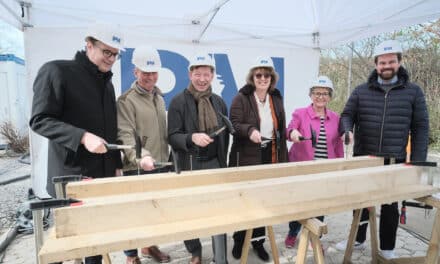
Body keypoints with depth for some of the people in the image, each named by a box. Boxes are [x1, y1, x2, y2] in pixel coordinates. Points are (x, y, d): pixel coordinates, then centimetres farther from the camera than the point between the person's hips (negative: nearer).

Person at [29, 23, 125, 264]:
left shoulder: (106, 81, 13)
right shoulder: (56, 71, -8)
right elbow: (40, 120, -13)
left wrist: (117, 163, 14)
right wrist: (82, 136, -26)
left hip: (104, 172, 6)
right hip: (71, 174, -6)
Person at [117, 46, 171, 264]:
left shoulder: (159, 97, 12)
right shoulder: (126, 100, -10)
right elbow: (125, 135, -19)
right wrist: (140, 156, -34)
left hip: (159, 166, 7)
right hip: (136, 169, -6)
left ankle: (149, 246, 36)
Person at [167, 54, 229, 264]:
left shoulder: (219, 102, 8)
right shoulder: (178, 102, -6)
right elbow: (172, 137, -10)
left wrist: (222, 161, 14)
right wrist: (192, 138, -28)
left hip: (215, 164, 3)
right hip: (189, 166, -2)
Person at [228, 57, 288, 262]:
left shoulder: (276, 98, 11)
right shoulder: (241, 98, -5)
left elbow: (281, 129, 13)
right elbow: (234, 124, -11)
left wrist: (283, 157, 12)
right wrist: (249, 130, -32)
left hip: (270, 156, 5)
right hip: (246, 158, -4)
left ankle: (258, 240, 29)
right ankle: (239, 240, 26)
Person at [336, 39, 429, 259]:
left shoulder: (413, 91, 1)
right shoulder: (361, 91, 3)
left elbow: (420, 128, 0)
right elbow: (347, 115, 4)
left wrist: (417, 162, -5)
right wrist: (347, 130, -20)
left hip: (394, 161, -1)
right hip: (363, 159, 1)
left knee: (390, 205, 12)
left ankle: (387, 248, 30)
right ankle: (358, 239, 34)